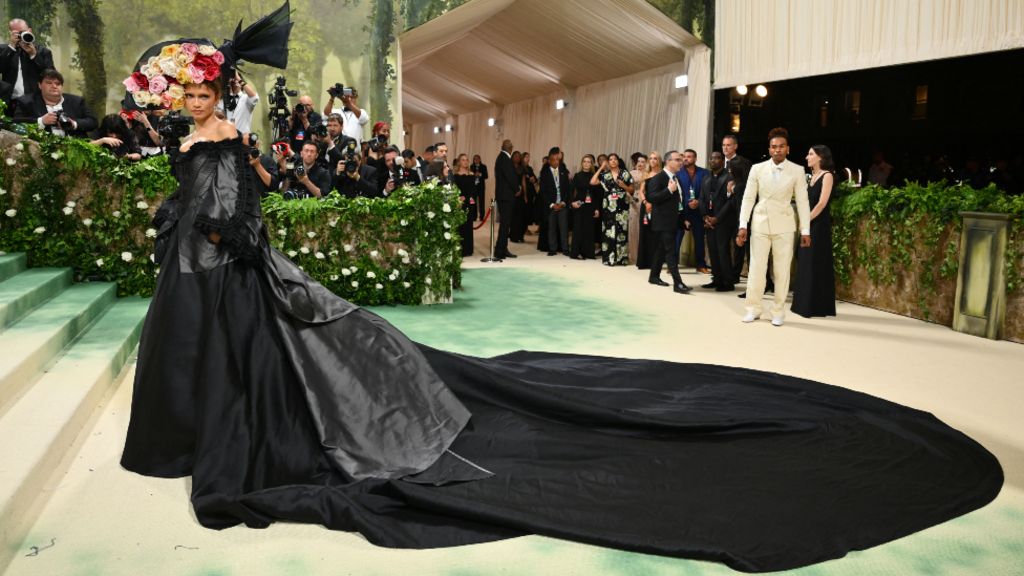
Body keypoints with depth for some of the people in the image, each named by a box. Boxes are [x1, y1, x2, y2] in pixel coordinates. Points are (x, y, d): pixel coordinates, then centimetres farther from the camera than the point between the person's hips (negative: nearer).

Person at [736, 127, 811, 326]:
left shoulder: (797, 171, -1)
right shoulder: (757, 169, 0)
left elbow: (802, 201, 0)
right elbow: (748, 198, 2)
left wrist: (805, 230, -3)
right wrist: (743, 226, -4)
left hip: (783, 224, -1)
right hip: (760, 223, 1)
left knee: (782, 269, 4)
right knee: (756, 267, 3)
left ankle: (778, 312, 15)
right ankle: (753, 309, 16)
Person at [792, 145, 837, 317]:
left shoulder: (827, 176, -9)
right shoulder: (812, 176, 15)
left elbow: (821, 204, -15)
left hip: (819, 225, -8)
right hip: (808, 225, 8)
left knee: (817, 265, -3)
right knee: (806, 264, 8)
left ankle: (817, 307, 4)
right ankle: (804, 304, 14)